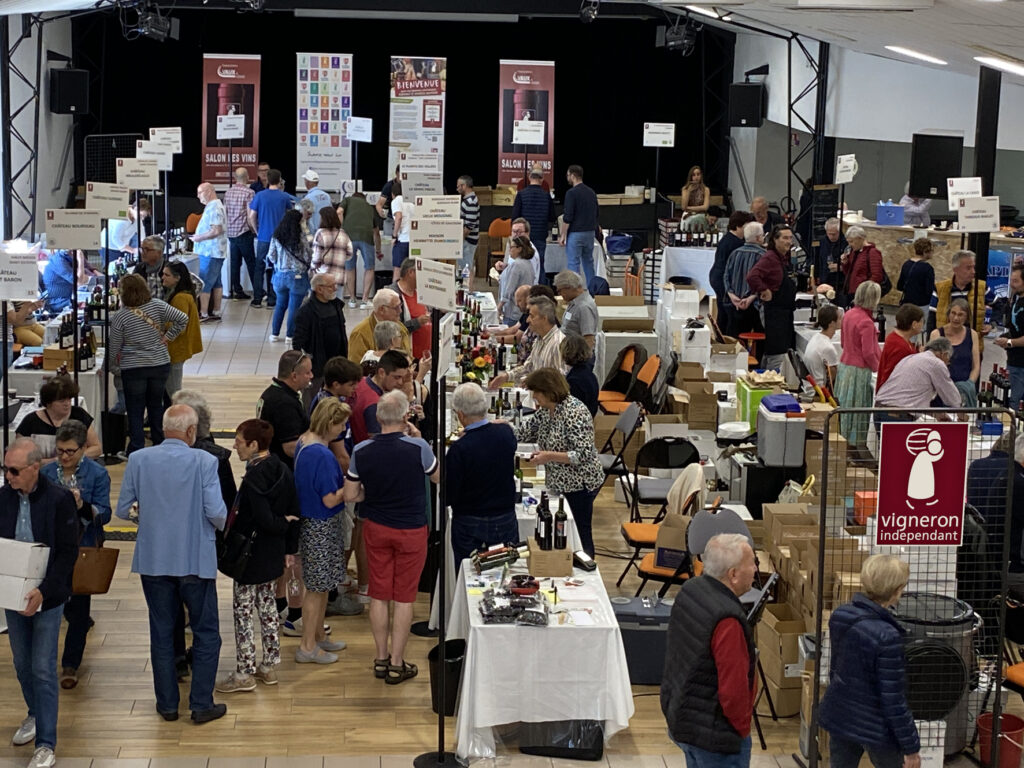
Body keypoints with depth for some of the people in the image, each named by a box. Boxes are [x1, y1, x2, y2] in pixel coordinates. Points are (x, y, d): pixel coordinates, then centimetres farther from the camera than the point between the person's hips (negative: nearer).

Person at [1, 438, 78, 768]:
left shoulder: (59, 500, -14)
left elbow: (68, 552, -13)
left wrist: (43, 591, -22)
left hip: (46, 596, -4)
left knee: (43, 669, -2)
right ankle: (35, 714, 42)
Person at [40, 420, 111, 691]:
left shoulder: (97, 474, -9)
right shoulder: (46, 472, 2)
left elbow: (104, 514, -15)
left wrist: (82, 506, -32)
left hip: (84, 549, -4)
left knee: (78, 605, 0)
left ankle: (70, 665, 9)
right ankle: (83, 624, 49)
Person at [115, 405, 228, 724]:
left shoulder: (138, 460, -4)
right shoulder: (204, 461, -13)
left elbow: (122, 510, 1)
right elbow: (217, 513, -15)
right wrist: (221, 525, 8)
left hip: (153, 559, 3)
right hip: (195, 559, -3)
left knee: (161, 632, 13)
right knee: (206, 633, 9)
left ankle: (167, 704, 19)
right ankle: (201, 704, 9)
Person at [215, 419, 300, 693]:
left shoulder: (253, 477, -23)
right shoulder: (283, 471, 2)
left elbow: (263, 520, -26)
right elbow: (294, 512, 8)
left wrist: (282, 524, -6)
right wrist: (290, 548, 15)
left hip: (250, 555, -8)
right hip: (273, 554, 8)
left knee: (243, 611, 2)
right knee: (267, 607, 18)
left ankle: (244, 674, 8)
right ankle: (269, 666, 26)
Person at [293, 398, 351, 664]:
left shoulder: (303, 443, 4)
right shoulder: (322, 455, -26)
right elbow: (330, 500, -23)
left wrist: (343, 480, 10)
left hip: (311, 521, 10)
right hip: (321, 527, -10)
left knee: (321, 585, 21)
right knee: (317, 587, 3)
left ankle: (318, 636, 34)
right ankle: (307, 647, 13)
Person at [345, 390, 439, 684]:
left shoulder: (361, 451, -11)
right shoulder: (418, 447, -19)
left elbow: (350, 496, -3)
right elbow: (437, 476, 1)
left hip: (376, 528, 3)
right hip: (411, 530, -3)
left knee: (379, 594, 14)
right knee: (404, 597, 6)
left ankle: (381, 659, 23)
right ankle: (397, 664, 11)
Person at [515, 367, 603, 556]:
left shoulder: (574, 412, -22)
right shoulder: (545, 410, 4)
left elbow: (584, 454, -26)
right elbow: (525, 432, 19)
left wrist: (549, 456, -29)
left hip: (579, 485, -9)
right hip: (561, 483, 9)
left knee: (581, 536, 0)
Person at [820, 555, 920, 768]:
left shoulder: (840, 616, -6)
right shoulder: (887, 637, -28)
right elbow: (894, 700, -22)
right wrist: (911, 746, -12)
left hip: (839, 717, 7)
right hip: (874, 727, -6)